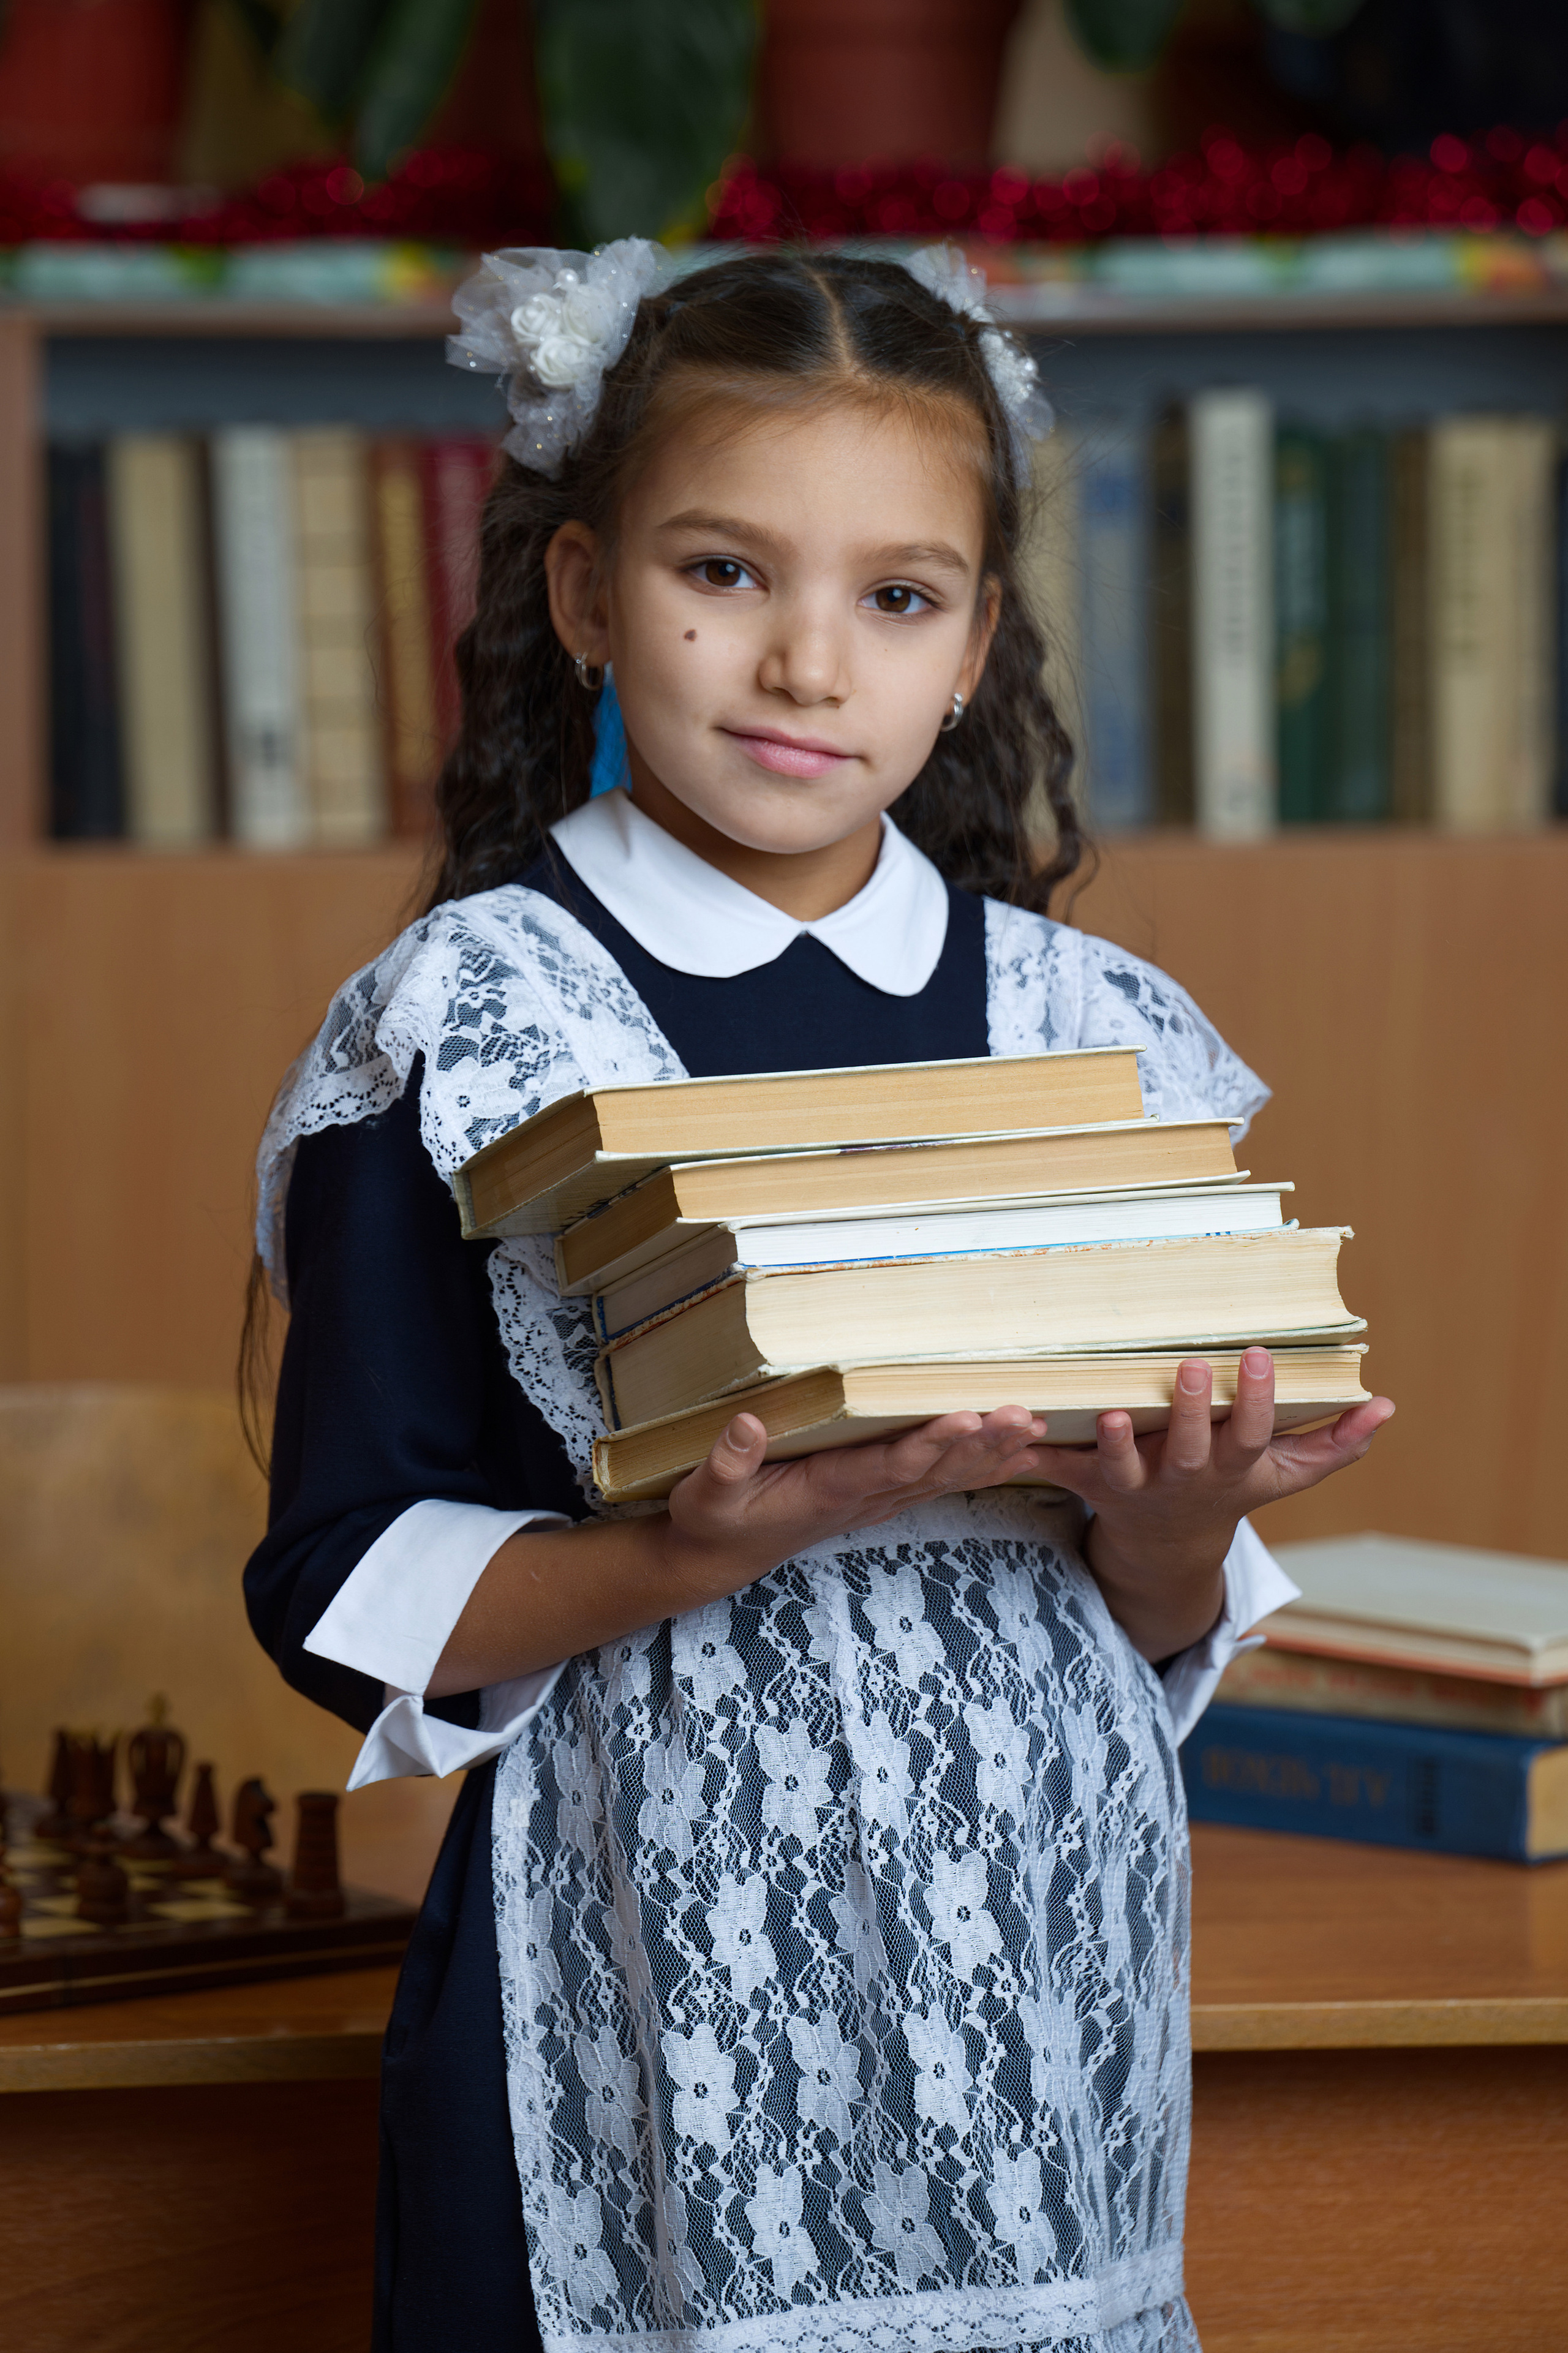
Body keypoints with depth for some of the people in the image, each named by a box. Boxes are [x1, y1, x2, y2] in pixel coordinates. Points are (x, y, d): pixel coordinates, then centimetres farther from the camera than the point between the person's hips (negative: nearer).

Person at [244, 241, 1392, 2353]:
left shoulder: (1101, 1033, 5)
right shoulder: (461, 1029, -4)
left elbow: (1174, 1652, 9)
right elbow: (349, 1604, -6)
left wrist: (1167, 1531, -12)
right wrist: (713, 1552, -20)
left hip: (1039, 1958, 3)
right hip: (649, 1991, -3)